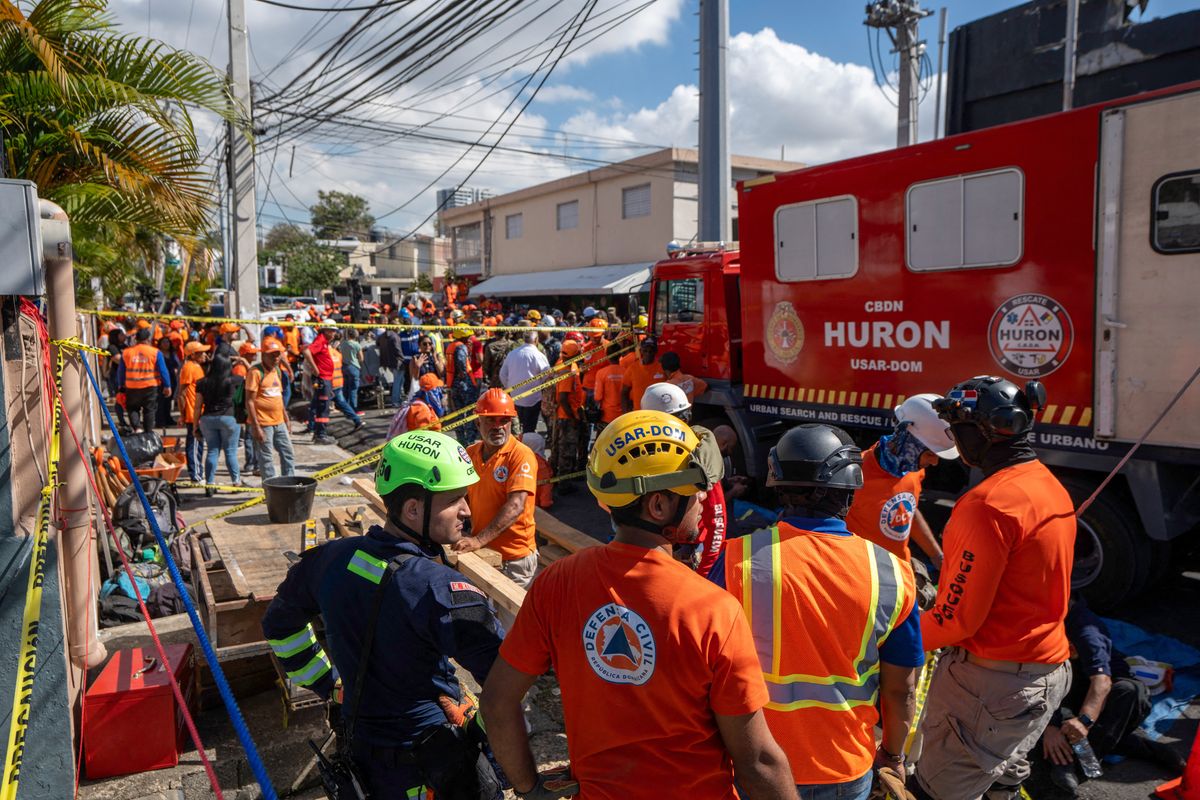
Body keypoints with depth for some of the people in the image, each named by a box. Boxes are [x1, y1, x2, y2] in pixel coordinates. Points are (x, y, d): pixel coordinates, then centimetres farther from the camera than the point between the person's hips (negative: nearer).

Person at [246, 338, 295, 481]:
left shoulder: (277, 371, 11)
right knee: (266, 460, 2)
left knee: (288, 455, 12)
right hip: (263, 424, -8)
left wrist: (285, 418, 19)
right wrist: (256, 427, -18)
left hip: (279, 423, 8)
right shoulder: (256, 372, -12)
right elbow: (249, 401, -15)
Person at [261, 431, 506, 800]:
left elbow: (279, 623, 9)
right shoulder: (440, 590, -30)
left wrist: (327, 683, 14)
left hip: (358, 753, 6)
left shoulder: (334, 558, -8)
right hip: (428, 767, -6)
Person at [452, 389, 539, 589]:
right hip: (481, 551, 6)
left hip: (513, 558, -6)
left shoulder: (521, 455, -16)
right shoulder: (470, 453, 4)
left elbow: (516, 506, -25)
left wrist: (479, 539, -30)